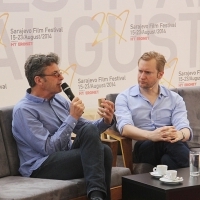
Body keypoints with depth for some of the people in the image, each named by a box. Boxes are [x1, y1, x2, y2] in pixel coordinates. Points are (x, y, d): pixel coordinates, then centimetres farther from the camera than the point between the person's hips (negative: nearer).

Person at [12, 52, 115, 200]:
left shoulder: (59, 100, 11)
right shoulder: (24, 110, -12)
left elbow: (86, 129, 14)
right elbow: (49, 148, -19)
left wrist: (105, 121, -8)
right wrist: (72, 118, -17)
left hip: (67, 158, 7)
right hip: (41, 167, -7)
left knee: (104, 150, -25)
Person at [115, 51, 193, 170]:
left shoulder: (175, 99, 17)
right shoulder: (124, 98, 11)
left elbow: (185, 129, 1)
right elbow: (124, 128, -8)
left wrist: (179, 134, -27)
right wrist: (150, 135, -29)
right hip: (142, 147, -2)